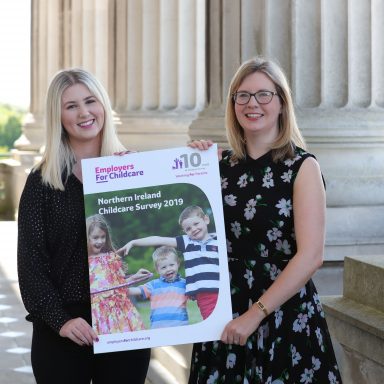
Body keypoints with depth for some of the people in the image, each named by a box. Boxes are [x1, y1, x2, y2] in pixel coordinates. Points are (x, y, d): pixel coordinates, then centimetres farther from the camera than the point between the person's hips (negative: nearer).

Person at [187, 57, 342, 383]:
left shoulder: (302, 166, -7)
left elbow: (311, 256, -15)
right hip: (224, 314, 4)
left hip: (285, 317, -4)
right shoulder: (221, 164, 5)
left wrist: (255, 314, -18)